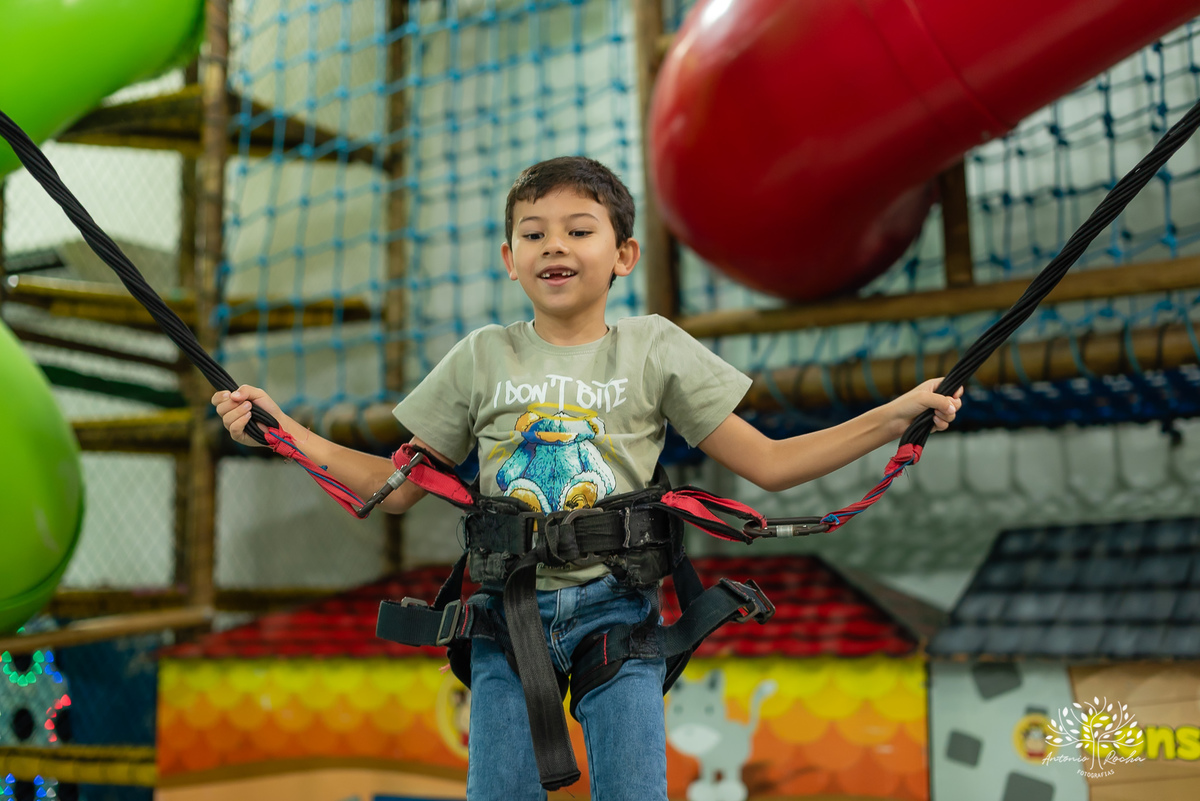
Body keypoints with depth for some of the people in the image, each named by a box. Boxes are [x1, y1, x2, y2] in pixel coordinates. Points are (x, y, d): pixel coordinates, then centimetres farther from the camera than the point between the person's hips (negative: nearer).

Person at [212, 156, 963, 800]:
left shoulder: (655, 349, 3)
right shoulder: (482, 357, 6)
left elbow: (769, 463, 3)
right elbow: (397, 486, 10)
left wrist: (895, 414, -4)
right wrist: (283, 429, 2)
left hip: (616, 607, -1)